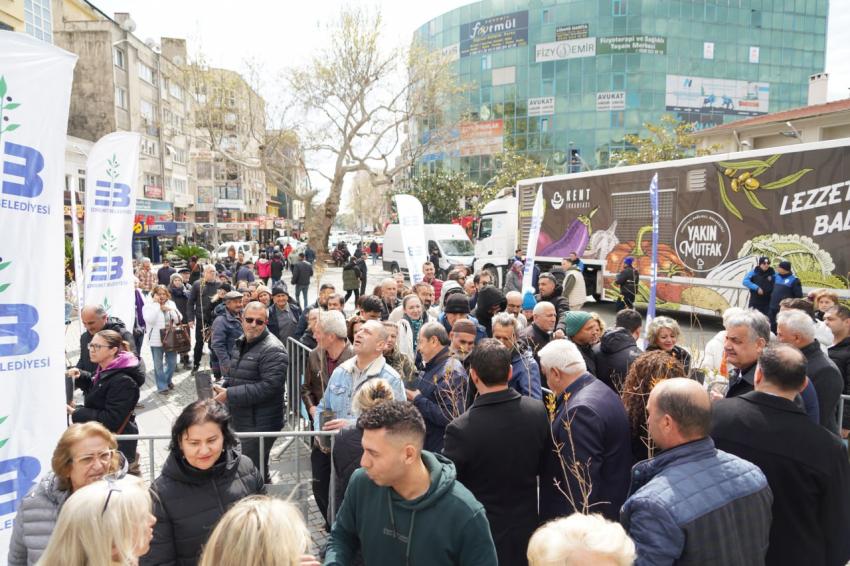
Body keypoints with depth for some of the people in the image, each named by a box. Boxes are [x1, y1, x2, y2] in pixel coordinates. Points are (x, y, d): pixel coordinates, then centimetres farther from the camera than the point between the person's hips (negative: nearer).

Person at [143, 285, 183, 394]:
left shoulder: (171, 304, 6)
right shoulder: (148, 306, -7)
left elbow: (178, 319, 1)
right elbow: (150, 320, -23)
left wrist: (170, 309, -14)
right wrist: (156, 304, -21)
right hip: (156, 340, -4)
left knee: (172, 362, 12)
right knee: (158, 364, 5)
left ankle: (167, 380, 35)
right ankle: (162, 386, 16)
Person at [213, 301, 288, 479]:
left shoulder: (272, 350, -17)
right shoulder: (241, 343, 12)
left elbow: (268, 387, -27)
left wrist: (229, 395, -23)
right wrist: (223, 388, 3)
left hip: (259, 425, -9)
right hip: (240, 421, 9)